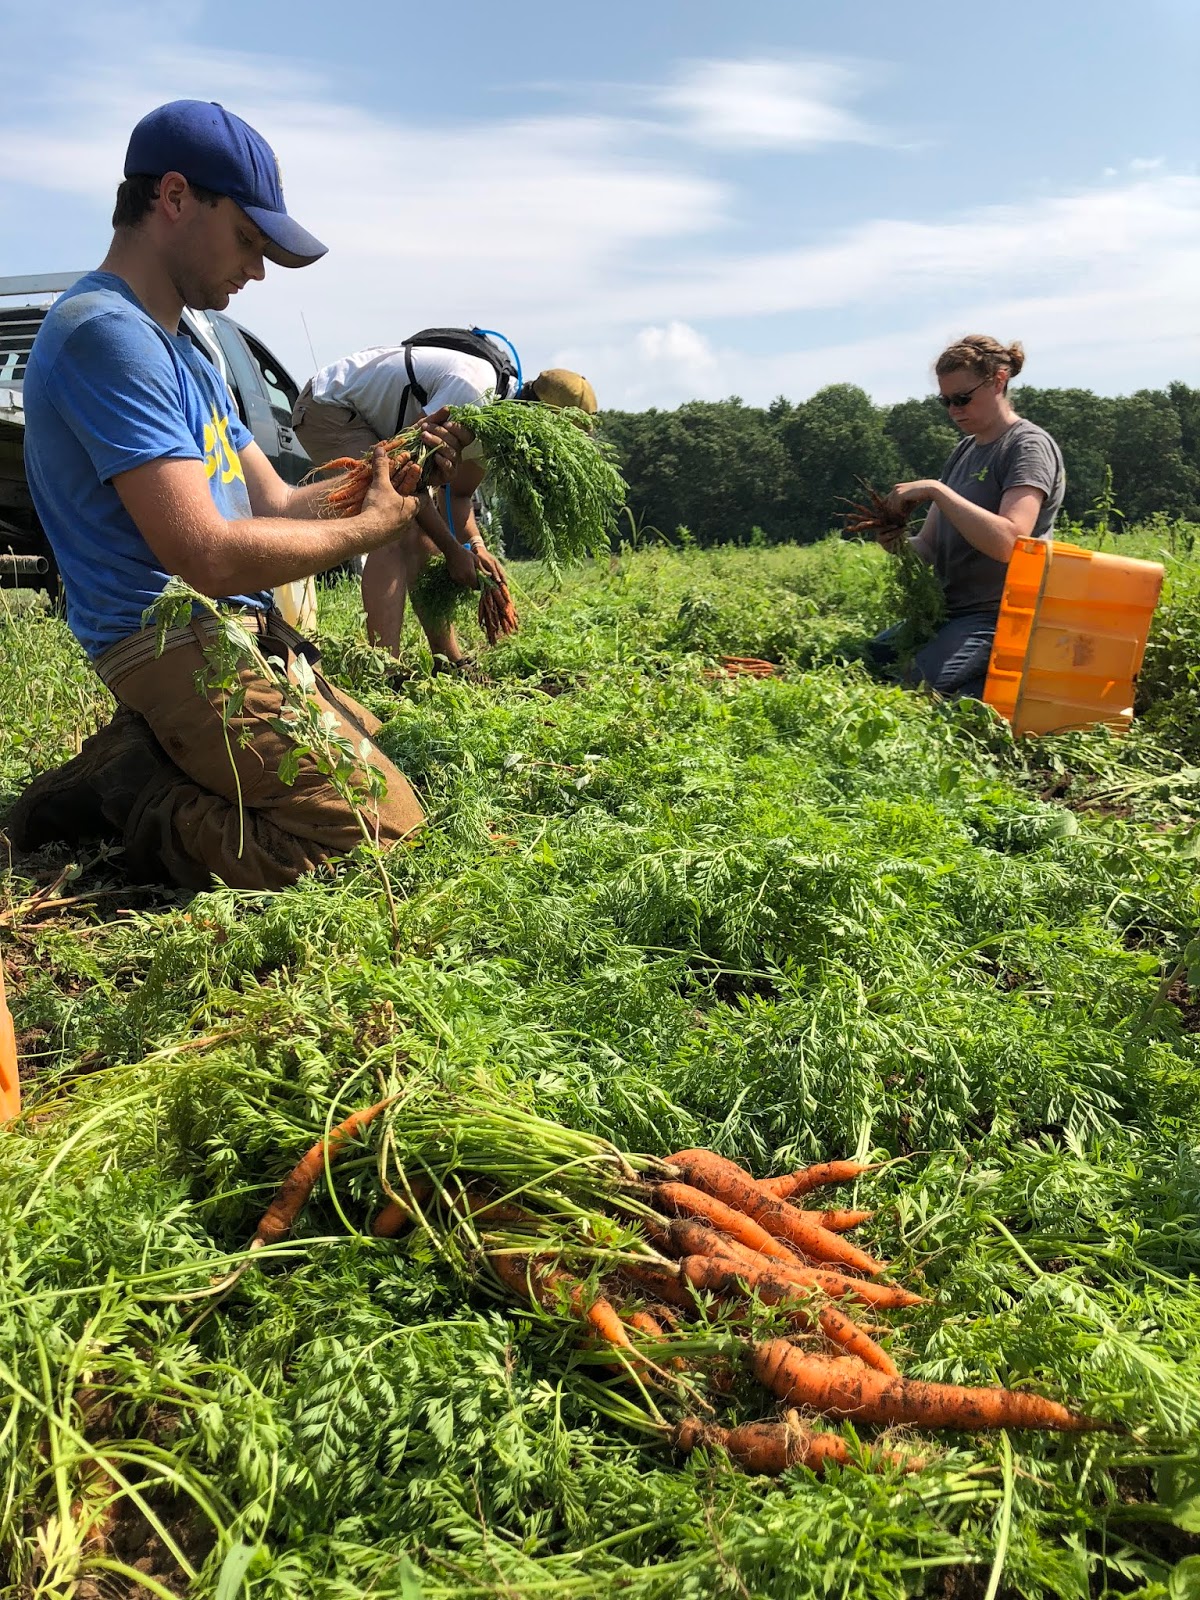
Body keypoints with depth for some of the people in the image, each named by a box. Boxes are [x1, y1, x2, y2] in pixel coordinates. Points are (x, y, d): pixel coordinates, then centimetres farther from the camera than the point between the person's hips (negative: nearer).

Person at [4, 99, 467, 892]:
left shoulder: (178, 348, 19)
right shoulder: (105, 333, -15)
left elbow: (277, 502, 17)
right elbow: (212, 558, -23)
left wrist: (394, 468, 2)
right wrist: (373, 525, -10)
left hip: (244, 631, 10)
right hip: (179, 644, -10)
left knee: (379, 756, 23)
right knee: (384, 830, -19)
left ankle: (144, 758, 13)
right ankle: (135, 798, -6)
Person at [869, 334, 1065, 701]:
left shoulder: (1029, 445, -5)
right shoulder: (964, 450, 18)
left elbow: (1008, 543, -22)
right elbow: (929, 546, 16)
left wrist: (934, 489, -20)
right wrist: (900, 543, -8)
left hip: (997, 619, -8)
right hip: (949, 614, 8)